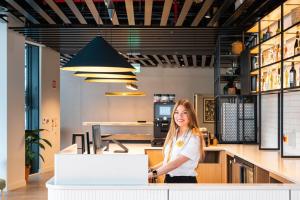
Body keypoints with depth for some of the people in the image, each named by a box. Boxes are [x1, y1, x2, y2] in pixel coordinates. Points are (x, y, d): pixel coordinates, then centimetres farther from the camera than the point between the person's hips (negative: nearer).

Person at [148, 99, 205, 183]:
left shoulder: (194, 137, -13)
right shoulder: (173, 134, 8)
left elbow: (177, 162, -22)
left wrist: (153, 174, -28)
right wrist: (151, 169, 0)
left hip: (185, 181, -5)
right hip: (168, 179, 5)